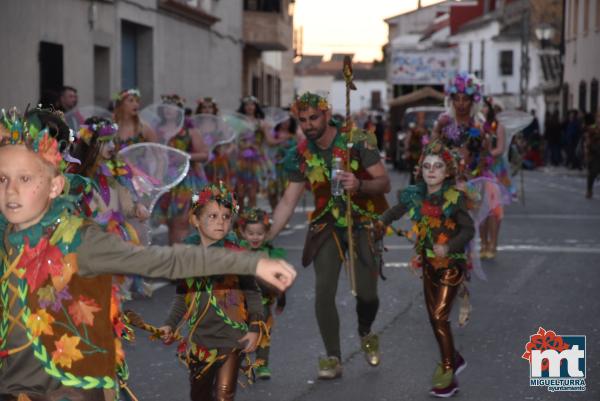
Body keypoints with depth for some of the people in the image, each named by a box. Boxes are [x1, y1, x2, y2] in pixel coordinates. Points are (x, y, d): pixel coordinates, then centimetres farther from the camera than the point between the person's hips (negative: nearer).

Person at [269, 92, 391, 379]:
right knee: (323, 292, -9)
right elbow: (288, 202, -2)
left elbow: (385, 183, -14)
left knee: (366, 293, -6)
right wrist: (265, 237, -12)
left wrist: (359, 185, -35)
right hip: (327, 226, 2)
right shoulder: (301, 155, -3)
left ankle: (366, 333, 30)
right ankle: (333, 358, 6)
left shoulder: (357, 142, -13)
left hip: (363, 223, -2)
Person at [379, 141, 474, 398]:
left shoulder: (454, 197, -18)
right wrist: (381, 223, -5)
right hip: (429, 264, 6)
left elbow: (469, 229, -17)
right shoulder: (415, 195, -3)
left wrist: (449, 247, -31)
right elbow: (397, 211, 13)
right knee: (434, 317, 14)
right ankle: (453, 359, 34)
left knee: (440, 317, -10)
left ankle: (448, 372, 0)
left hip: (451, 264, -6)